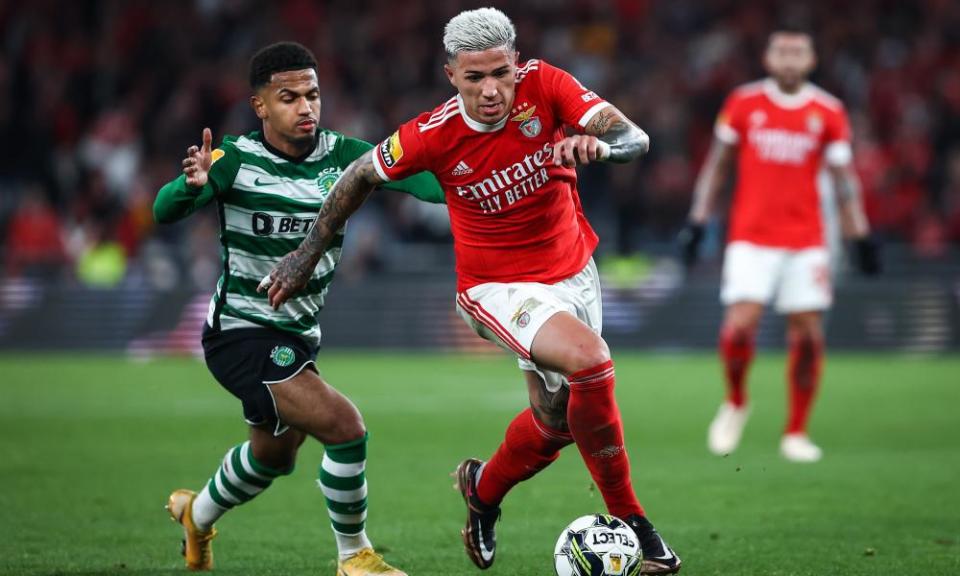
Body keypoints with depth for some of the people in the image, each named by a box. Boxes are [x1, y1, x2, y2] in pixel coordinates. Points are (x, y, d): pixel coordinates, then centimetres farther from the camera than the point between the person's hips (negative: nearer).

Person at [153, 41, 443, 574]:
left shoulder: (340, 155, -8)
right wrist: (192, 184, -50)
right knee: (344, 426, -22)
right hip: (241, 334, -7)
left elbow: (410, 175, -21)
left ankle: (197, 516, 57)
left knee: (274, 456, 28)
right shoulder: (236, 160, -17)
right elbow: (164, 212, -28)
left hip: (298, 336, 7)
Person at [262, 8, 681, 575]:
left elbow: (637, 139, -24)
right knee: (590, 359, -29)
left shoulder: (544, 86, -17)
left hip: (575, 269, 4)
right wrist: (308, 252, 3)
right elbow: (361, 176, -3)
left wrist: (596, 144, -47)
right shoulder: (434, 134, -21)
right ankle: (630, 520, -13)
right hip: (500, 287, -4)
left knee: (556, 419, 12)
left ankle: (484, 488, 44)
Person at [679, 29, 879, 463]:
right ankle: (735, 404, 14)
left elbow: (844, 180, 7)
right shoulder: (744, 103, 2)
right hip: (751, 238, -1)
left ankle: (796, 433, 12)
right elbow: (717, 165, 10)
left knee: (808, 335, -2)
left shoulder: (828, 113, 3)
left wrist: (861, 239, 4)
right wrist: (697, 222, 6)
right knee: (740, 325, -14)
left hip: (806, 243, 1)